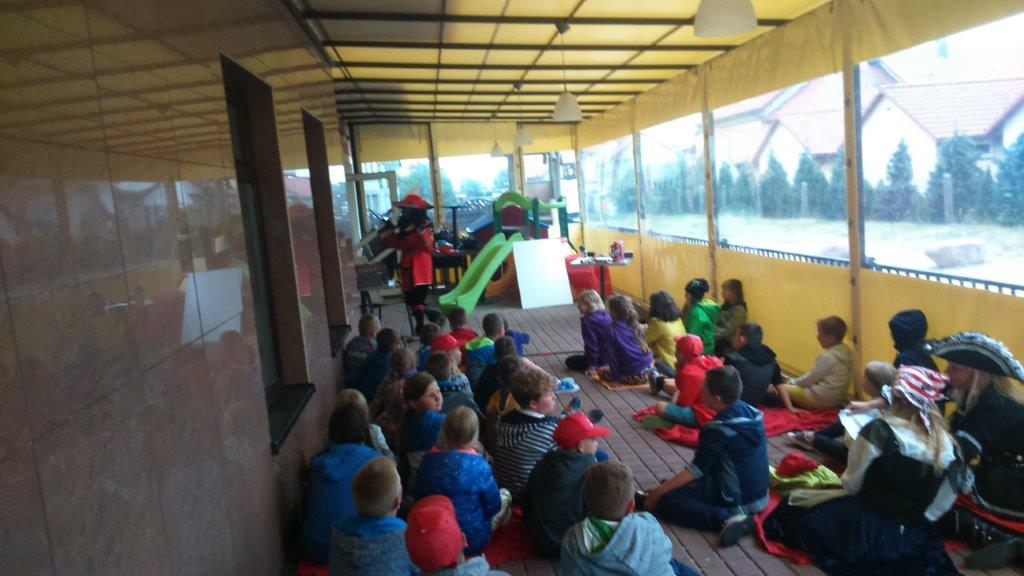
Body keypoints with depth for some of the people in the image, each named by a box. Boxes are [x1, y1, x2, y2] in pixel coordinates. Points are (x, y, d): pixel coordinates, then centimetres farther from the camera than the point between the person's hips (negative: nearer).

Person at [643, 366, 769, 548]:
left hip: (737, 502, -9)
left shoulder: (717, 430, -25)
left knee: (664, 500, -14)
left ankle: (727, 518, -21)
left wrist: (659, 491, -10)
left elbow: (695, 470, -19)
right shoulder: (751, 412, -2)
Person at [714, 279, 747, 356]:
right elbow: (717, 323, 11)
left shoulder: (739, 309, -12)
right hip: (718, 341, 7)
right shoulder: (726, 306, 13)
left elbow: (728, 330, -18)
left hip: (728, 345, -7)